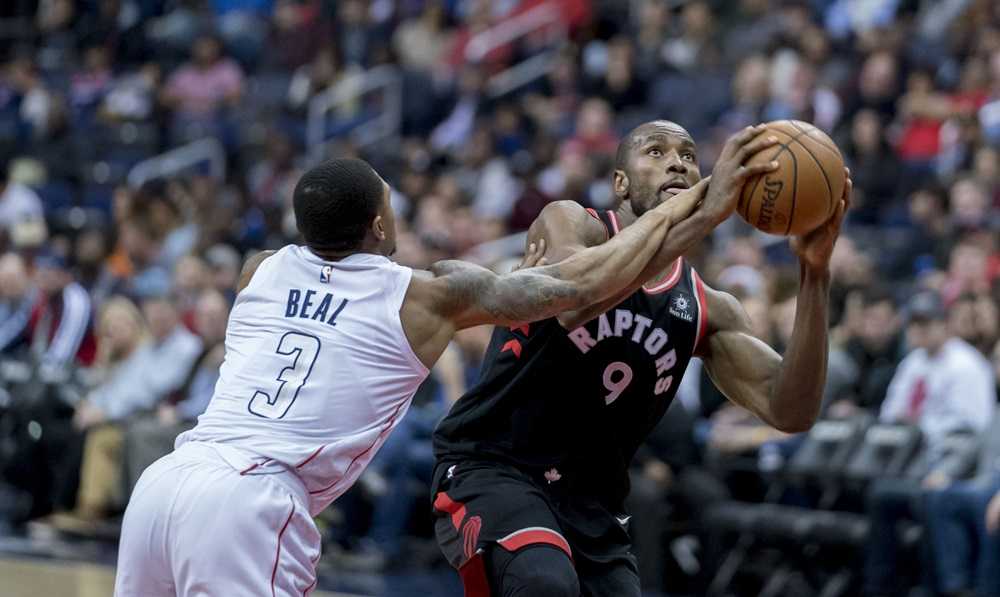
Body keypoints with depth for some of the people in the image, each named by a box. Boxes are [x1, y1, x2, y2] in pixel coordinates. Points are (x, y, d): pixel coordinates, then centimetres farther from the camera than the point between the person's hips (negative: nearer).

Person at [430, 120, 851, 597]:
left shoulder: (707, 311, 6)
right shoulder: (568, 223, -7)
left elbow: (790, 411, -7)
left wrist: (814, 273, -17)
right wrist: (708, 215, -35)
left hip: (590, 504, 7)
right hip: (490, 470, -7)